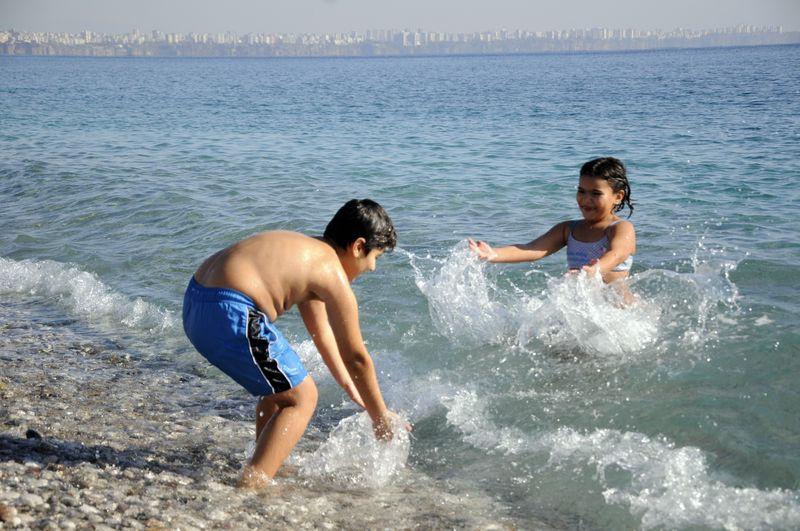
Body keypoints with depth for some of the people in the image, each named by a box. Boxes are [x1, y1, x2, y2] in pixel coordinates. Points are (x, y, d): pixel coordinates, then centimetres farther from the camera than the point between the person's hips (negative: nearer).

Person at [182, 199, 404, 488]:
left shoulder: (306, 251, 25)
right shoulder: (334, 277, -2)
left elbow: (322, 331, 36)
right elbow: (356, 358, 2)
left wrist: (350, 387, 43)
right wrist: (381, 418, 14)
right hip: (232, 313, -10)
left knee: (281, 385, 26)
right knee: (301, 397, 3)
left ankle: (269, 471, 36)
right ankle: (250, 487, -4)